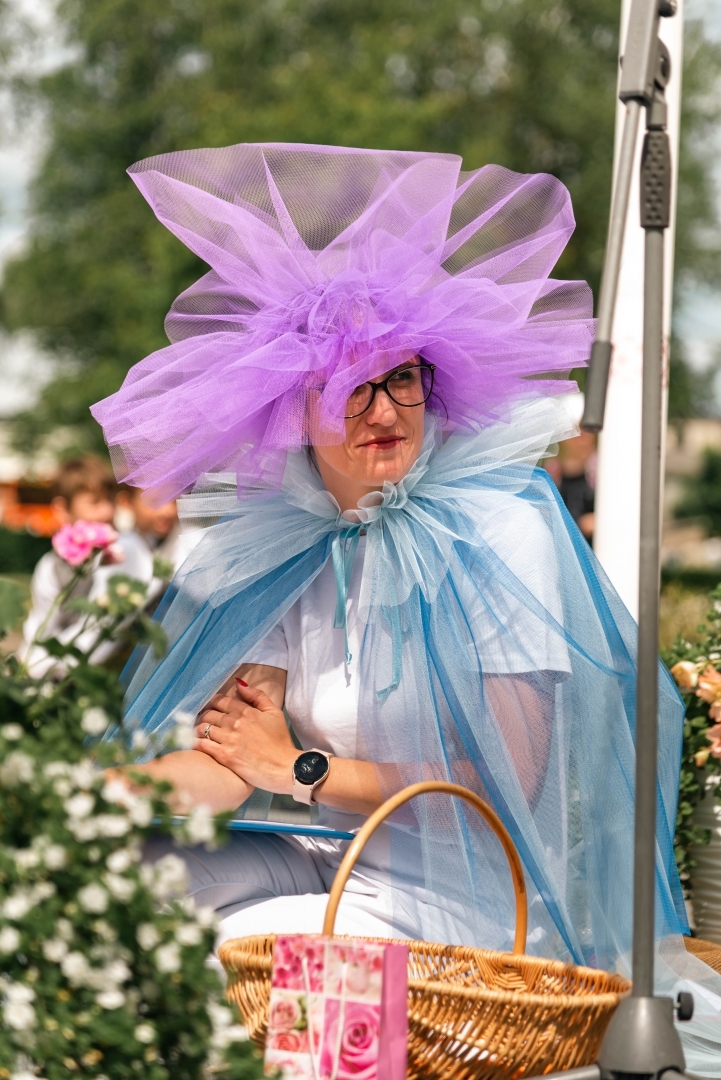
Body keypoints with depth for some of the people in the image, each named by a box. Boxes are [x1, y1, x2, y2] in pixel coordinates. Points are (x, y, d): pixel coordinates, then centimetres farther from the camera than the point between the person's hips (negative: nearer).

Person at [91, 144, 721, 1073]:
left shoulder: (499, 534, -14)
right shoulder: (285, 535, 3)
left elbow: (507, 787, -16)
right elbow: (230, 751, -7)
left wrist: (302, 771, -10)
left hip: (463, 891, -5)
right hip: (317, 857, 6)